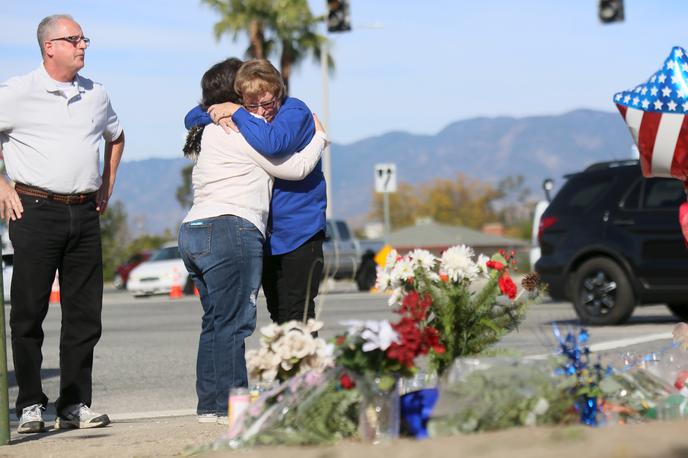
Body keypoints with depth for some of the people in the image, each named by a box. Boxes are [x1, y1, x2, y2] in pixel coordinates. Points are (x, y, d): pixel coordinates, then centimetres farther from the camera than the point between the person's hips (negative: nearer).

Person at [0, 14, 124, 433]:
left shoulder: (97, 95, 12)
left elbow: (116, 136, 31)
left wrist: (107, 184, 21)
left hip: (85, 213, 5)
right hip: (36, 211, -5)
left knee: (85, 314, 4)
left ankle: (75, 405, 11)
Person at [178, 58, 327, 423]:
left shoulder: (210, 132, 22)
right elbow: (295, 168, -1)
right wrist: (319, 136, 15)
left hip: (193, 231, 10)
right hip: (229, 230, -10)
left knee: (215, 321, 11)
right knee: (234, 322, -9)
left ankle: (209, 404, 10)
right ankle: (231, 405, -10)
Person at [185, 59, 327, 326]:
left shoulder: (294, 112, -15)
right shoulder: (245, 118, 5)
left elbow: (273, 143, -35)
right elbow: (192, 119, 10)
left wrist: (237, 113, -24)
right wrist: (216, 115, -12)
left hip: (300, 231, -7)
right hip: (266, 233, 7)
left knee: (297, 311, -11)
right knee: (277, 312, 10)